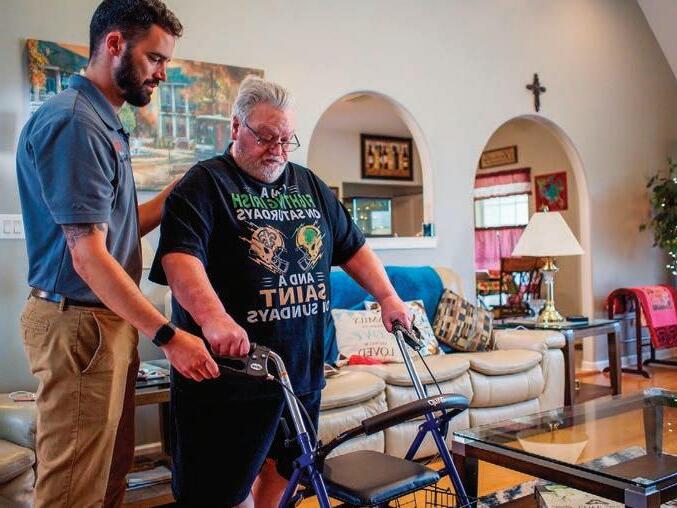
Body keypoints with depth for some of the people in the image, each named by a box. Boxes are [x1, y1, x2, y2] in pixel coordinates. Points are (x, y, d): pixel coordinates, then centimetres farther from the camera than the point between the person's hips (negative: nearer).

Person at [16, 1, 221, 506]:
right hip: (79, 323, -10)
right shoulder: (72, 123, -17)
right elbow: (88, 256, -23)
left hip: (111, 320, 10)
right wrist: (168, 335, -23)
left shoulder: (105, 123, 14)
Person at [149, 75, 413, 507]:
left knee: (280, 470, 17)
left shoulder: (310, 186, 15)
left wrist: (388, 297, 8)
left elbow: (353, 247, 19)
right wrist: (214, 318, -36)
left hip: (304, 370, 6)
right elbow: (180, 257, -21)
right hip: (232, 368, -6)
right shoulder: (206, 184, -5)